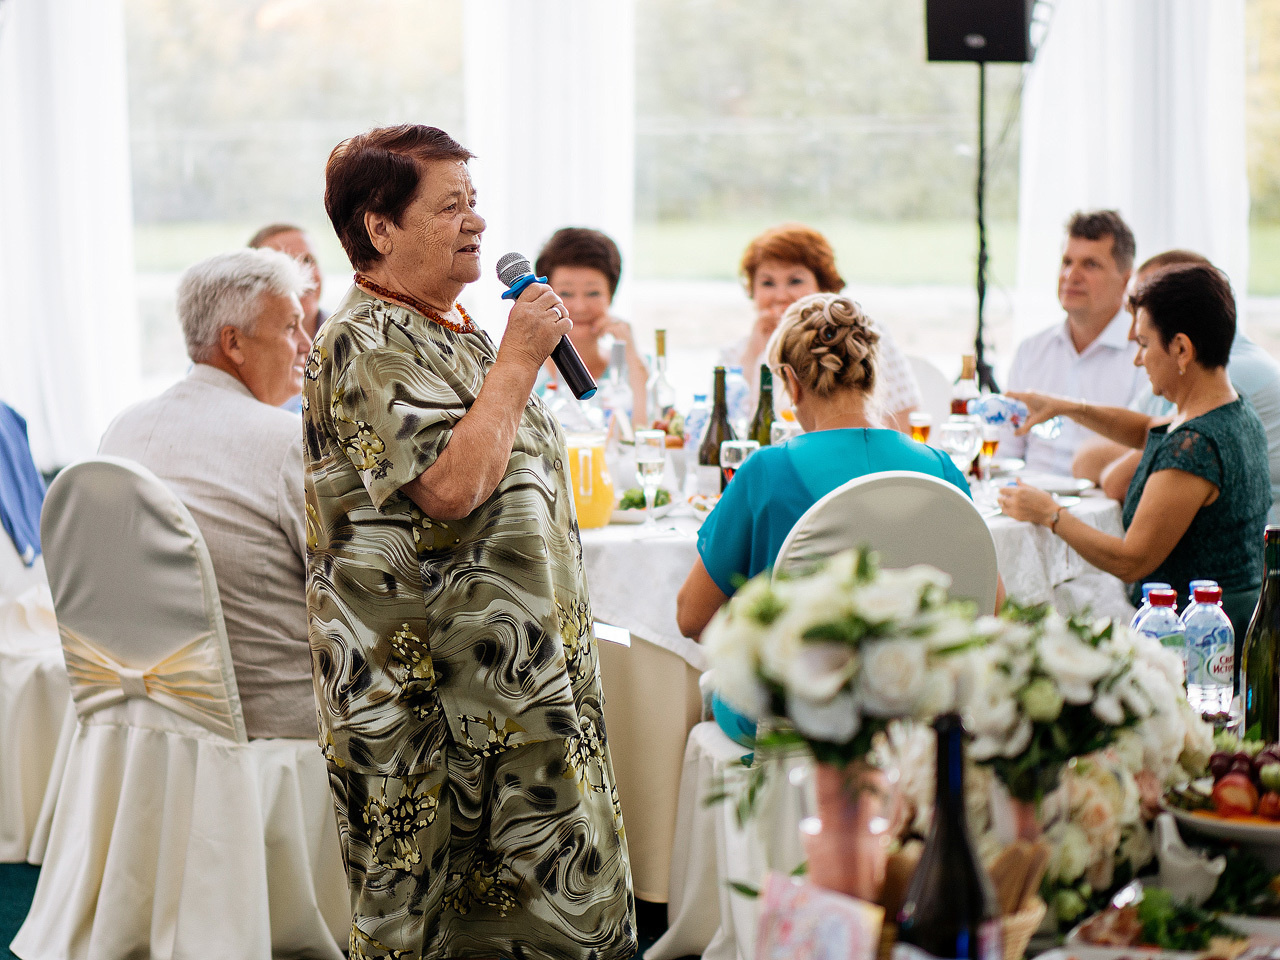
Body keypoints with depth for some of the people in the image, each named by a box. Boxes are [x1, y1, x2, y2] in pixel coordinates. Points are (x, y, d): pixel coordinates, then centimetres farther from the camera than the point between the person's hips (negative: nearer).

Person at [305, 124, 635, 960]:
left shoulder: (457, 329, 15)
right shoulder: (364, 346, -15)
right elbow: (451, 485, -27)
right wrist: (520, 358, -18)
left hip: (522, 665, 10)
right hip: (431, 694, -9)